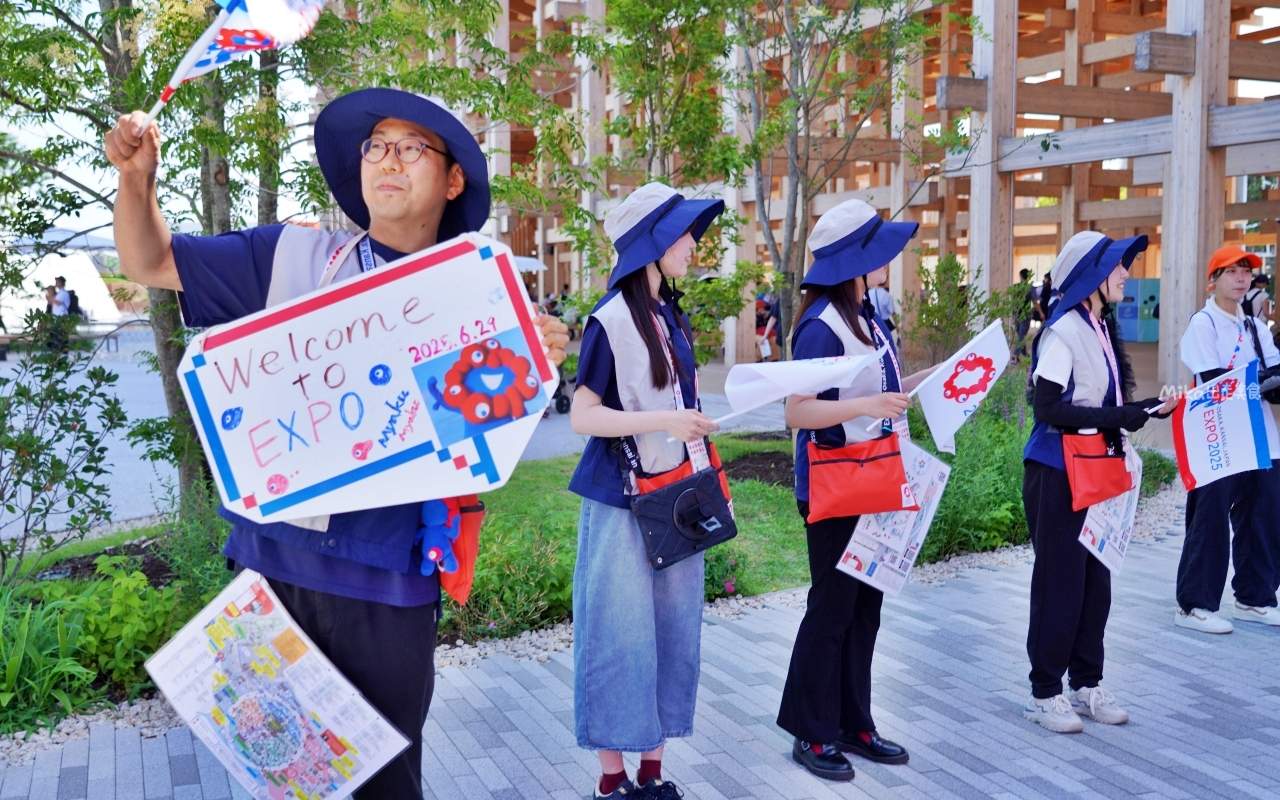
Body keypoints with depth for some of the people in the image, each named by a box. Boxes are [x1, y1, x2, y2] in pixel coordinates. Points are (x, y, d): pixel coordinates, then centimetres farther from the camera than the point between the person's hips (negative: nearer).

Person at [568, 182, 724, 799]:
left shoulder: (671, 318, 10)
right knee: (621, 637, -1)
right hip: (622, 500, -7)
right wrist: (664, 422, -22)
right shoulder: (612, 320, -12)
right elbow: (582, 416, -14)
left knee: (672, 633, 9)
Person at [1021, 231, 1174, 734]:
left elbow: (1109, 406, 13)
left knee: (1096, 580, 13)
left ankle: (1086, 685, 25)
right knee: (1060, 582, -1)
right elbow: (1049, 407, -21)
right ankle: (1044, 693, 11)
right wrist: (1117, 419, -21)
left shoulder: (1102, 330, 11)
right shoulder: (1063, 332, -15)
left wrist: (1150, 409, 0)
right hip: (1059, 474, -8)